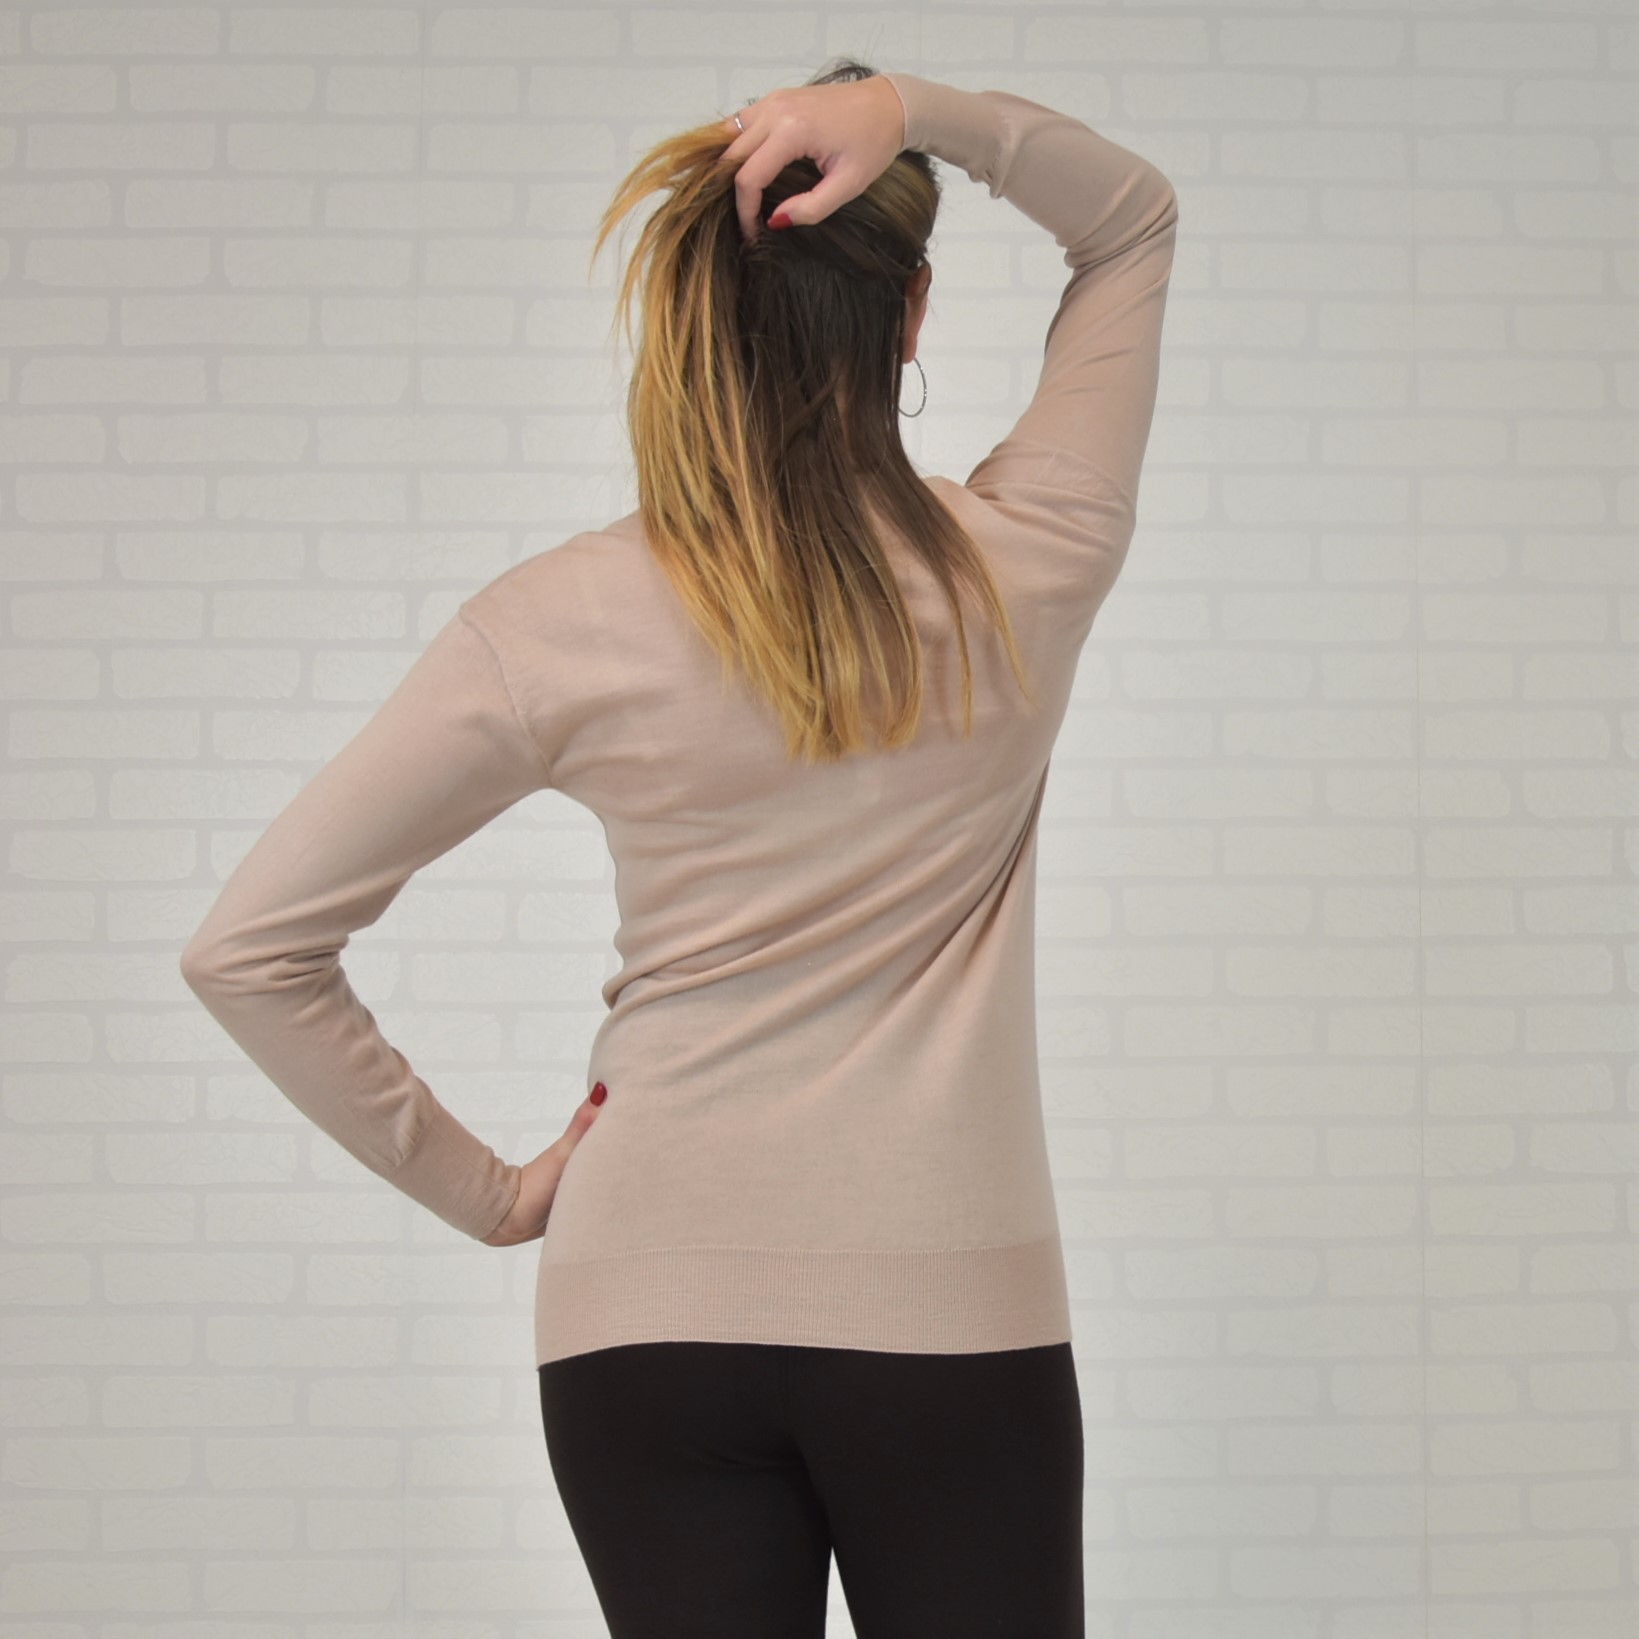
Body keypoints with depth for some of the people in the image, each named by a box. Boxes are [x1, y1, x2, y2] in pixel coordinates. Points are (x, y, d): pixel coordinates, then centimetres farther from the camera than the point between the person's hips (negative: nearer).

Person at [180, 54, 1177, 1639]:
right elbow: (1133, 216, 14)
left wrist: (478, 1191, 4)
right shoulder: (1021, 571, -4)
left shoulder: (557, 625, -5)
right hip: (951, 1318, 0)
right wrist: (918, 109, -4)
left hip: (645, 1319, 1)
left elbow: (245, 946, -3)